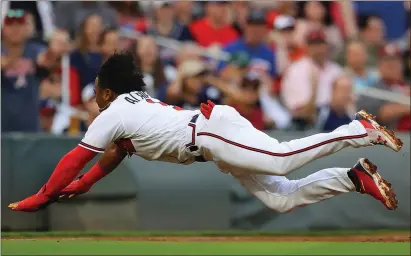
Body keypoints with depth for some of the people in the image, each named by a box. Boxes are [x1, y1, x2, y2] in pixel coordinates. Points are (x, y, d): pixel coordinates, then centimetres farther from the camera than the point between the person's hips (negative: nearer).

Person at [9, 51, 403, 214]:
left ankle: (363, 131, -27)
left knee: (284, 159, -24)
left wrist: (39, 199, 14)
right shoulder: (135, 105, 30)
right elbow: (115, 155, 41)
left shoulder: (112, 114, 5)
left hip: (211, 131, -8)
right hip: (215, 130, 8)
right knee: (282, 199, -1)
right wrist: (80, 187, 42)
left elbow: (75, 159, 7)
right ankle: (357, 178, -12)